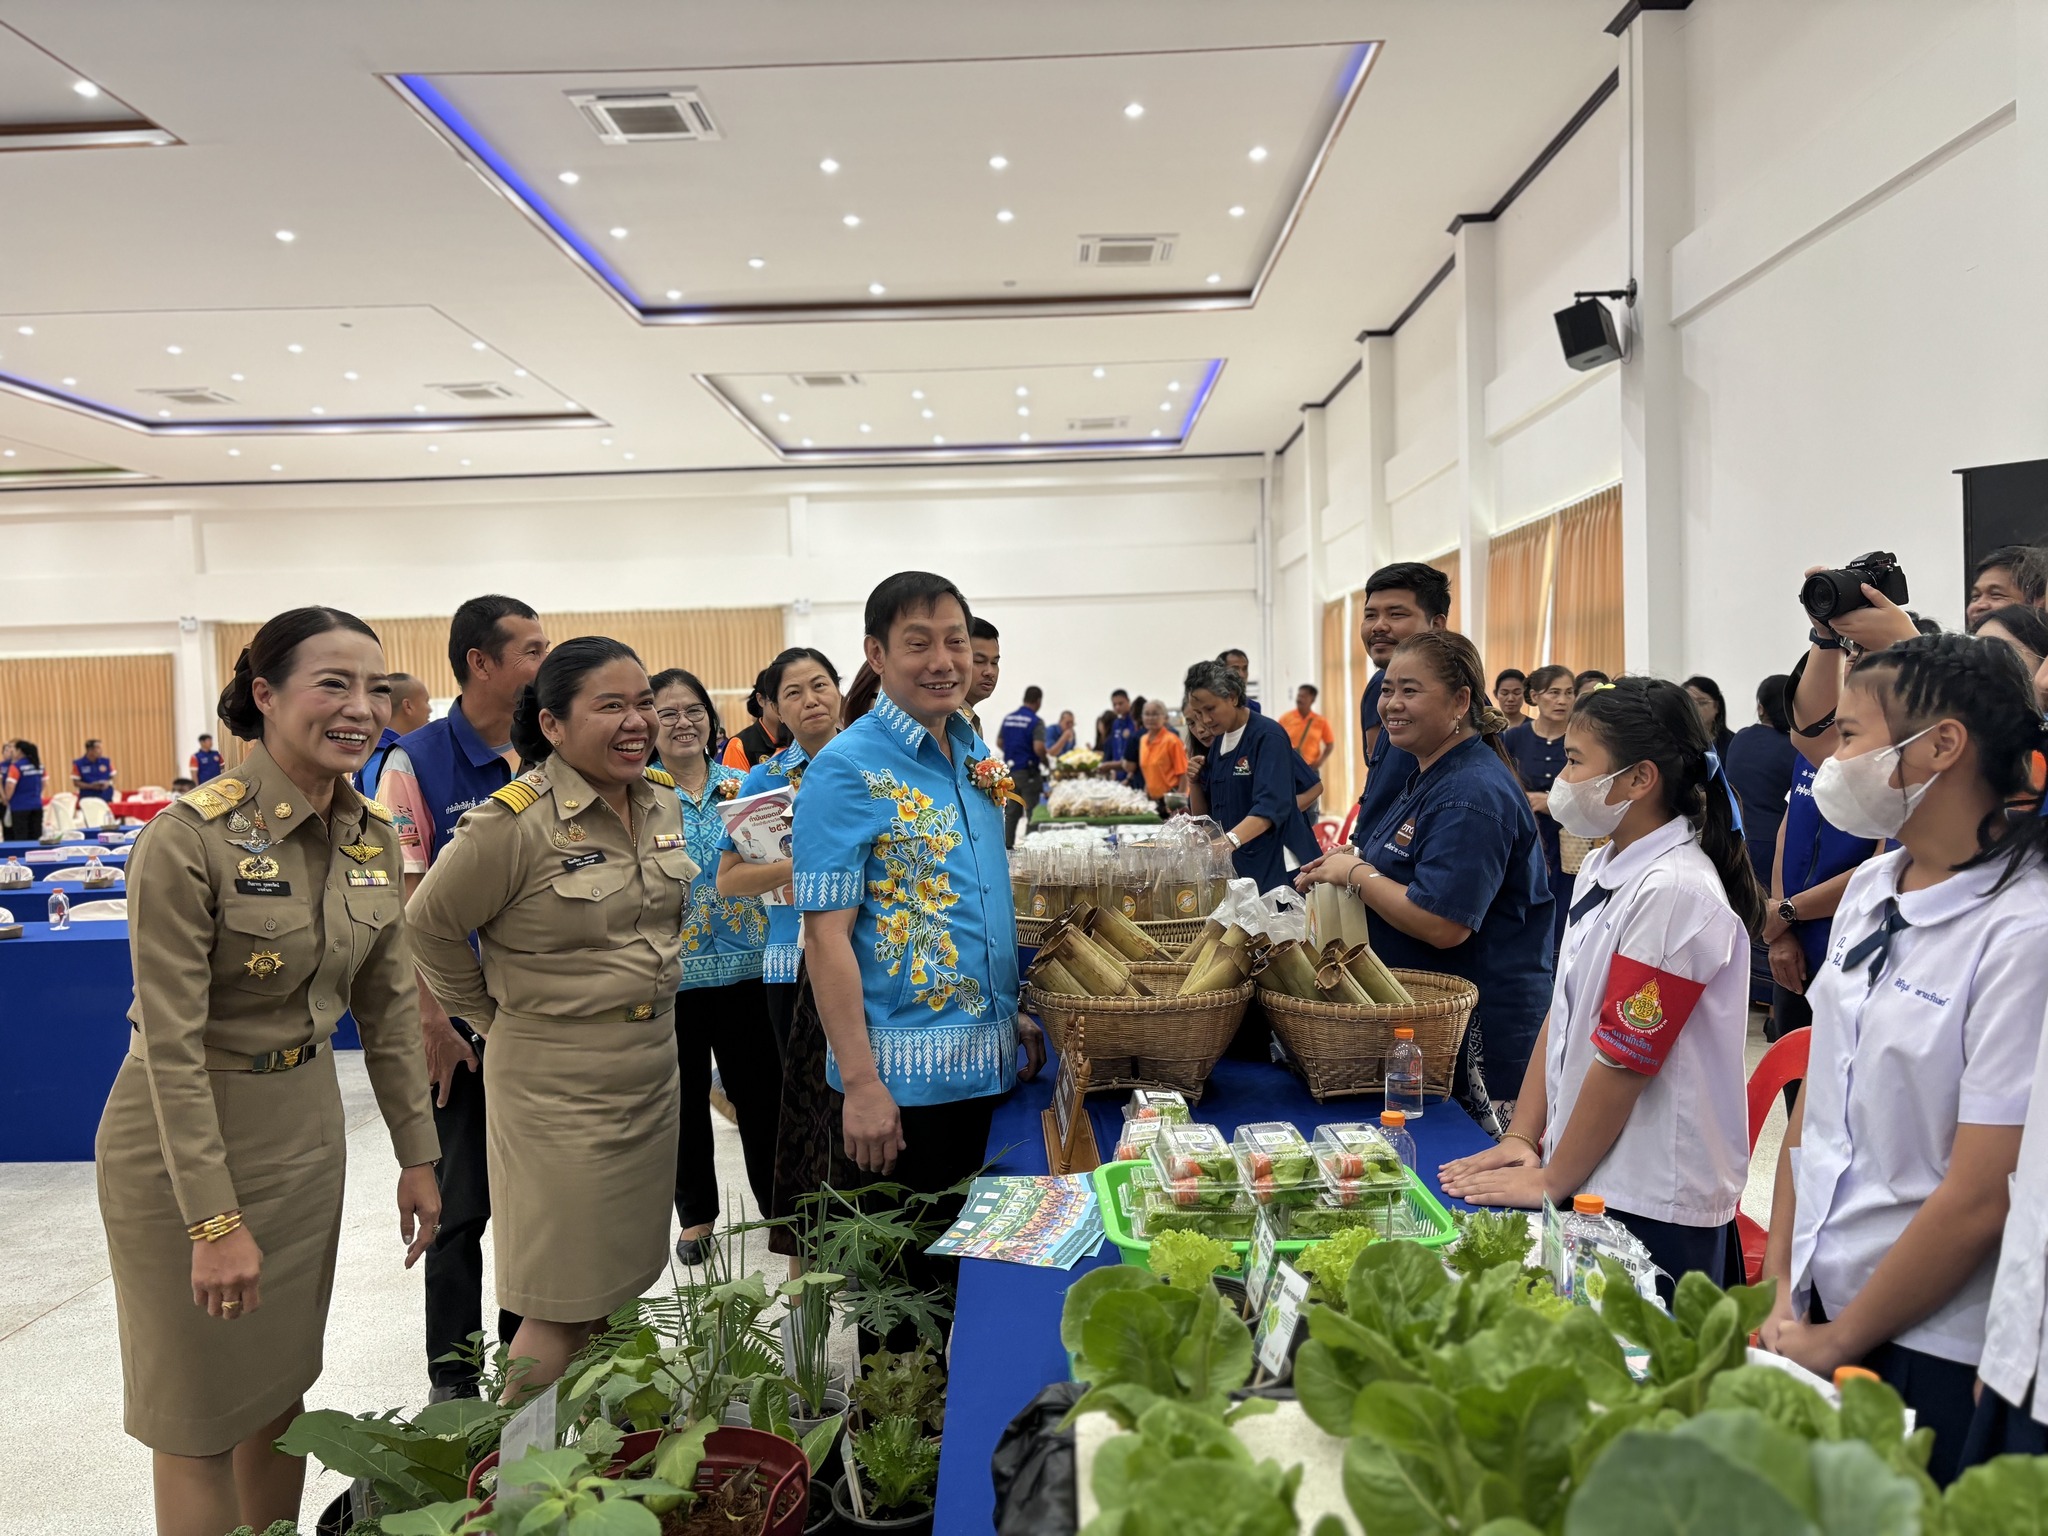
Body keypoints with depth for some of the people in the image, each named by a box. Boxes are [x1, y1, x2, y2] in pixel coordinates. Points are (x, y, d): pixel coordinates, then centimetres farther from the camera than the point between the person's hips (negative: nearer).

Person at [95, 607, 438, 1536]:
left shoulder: (373, 839, -2)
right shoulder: (191, 837, -21)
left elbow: (387, 1007, 6)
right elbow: (171, 1041, -21)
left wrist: (416, 1155, 7)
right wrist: (215, 1220, -21)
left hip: (306, 1134, 6)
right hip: (182, 1141, -6)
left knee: (284, 1387, 19)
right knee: (199, 1416, 9)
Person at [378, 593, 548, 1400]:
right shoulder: (415, 763, -10)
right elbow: (404, 905, -12)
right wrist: (432, 1022, -15)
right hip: (461, 1023, -4)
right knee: (462, 1204, 7)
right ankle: (452, 1378, 24)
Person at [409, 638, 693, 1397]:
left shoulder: (664, 801, 4)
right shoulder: (514, 821, -18)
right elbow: (431, 923, -8)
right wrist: (499, 1019, 0)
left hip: (653, 1066, 7)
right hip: (556, 1076, -7)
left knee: (623, 1278, 16)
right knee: (564, 1305, 1)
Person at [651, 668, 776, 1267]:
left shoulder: (743, 784, 5)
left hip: (745, 964, 2)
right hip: (671, 971, -2)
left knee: (759, 1088, 9)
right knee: (685, 1097, 11)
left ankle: (779, 1206, 26)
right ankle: (696, 1215, 28)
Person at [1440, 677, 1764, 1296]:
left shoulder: (1675, 892, -21)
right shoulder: (1602, 865, 7)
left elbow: (1623, 1060, -20)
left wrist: (1552, 1182, -11)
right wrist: (1521, 1139, 8)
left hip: (1653, 1208, -8)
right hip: (1588, 1183, 8)